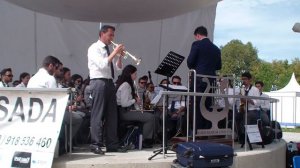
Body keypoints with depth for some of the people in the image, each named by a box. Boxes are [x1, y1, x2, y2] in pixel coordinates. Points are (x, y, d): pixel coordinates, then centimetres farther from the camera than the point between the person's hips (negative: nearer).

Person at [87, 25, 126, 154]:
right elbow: (102, 64, -19)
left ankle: (112, 144, 13)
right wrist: (114, 53, -14)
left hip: (109, 82, 8)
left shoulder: (108, 49, 17)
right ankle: (95, 145, -2)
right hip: (99, 82, -8)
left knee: (112, 115, 7)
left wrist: (120, 56, 2)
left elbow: (118, 67, 20)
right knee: (98, 115, -7)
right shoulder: (94, 48, -5)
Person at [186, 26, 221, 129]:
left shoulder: (197, 44, -4)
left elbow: (190, 61, -9)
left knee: (197, 108, -3)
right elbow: (218, 66, 15)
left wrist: (193, 68, 11)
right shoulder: (216, 48, 13)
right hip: (211, 81, 6)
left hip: (199, 80, -6)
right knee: (208, 107, 10)